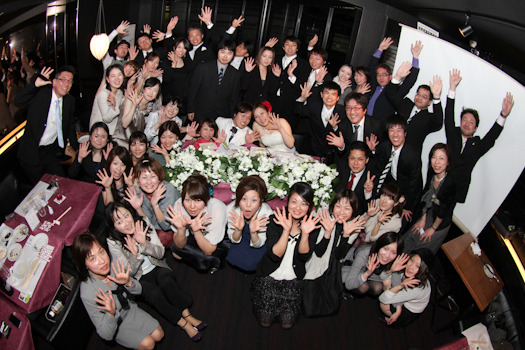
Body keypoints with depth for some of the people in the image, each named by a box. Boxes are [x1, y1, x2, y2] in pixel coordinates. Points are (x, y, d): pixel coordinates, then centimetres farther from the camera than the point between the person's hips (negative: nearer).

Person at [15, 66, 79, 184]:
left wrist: (77, 148, 13)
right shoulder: (40, 94, -9)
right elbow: (18, 102, -25)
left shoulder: (70, 101, 3)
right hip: (31, 151, -3)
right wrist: (36, 84, -35)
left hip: (51, 150, 3)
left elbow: (70, 126, 14)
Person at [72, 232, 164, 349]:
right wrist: (111, 313, -47)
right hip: (114, 323, -4)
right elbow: (106, 335, -27)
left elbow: (138, 290, -6)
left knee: (158, 335, 2)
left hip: (129, 308, 4)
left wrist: (128, 282, -29)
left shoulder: (114, 265, -25)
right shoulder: (88, 294, -36)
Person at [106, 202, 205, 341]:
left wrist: (144, 244, -30)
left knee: (166, 281, -31)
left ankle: (186, 313, -18)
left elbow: (160, 253, -11)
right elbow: (129, 272, -14)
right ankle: (183, 323, -15)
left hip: (157, 268, 2)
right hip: (139, 278, -1)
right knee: (154, 293, -30)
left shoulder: (143, 224, -12)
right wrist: (135, 255, -34)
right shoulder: (113, 243, -16)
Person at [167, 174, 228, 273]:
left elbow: (209, 250, -27)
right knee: (175, 250, -17)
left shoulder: (217, 209, -36)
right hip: (195, 238, 5)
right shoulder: (179, 204, -25)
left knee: (203, 264, -27)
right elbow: (180, 245, -18)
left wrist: (196, 231, -43)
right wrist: (181, 228, -38)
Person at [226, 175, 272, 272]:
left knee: (250, 263, -15)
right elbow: (234, 240, -16)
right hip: (242, 239, 2)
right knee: (233, 258, -15)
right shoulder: (231, 209, -28)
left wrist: (253, 232, -43)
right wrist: (238, 230, -39)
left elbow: (258, 244, -20)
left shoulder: (267, 213, -32)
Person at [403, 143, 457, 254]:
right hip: (428, 215, 5)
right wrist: (422, 219, 5)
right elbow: (426, 198, 0)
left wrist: (433, 229, -9)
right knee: (408, 240, 13)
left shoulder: (450, 183, -33)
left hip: (441, 223, -5)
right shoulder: (431, 173, -13)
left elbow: (443, 211, -21)